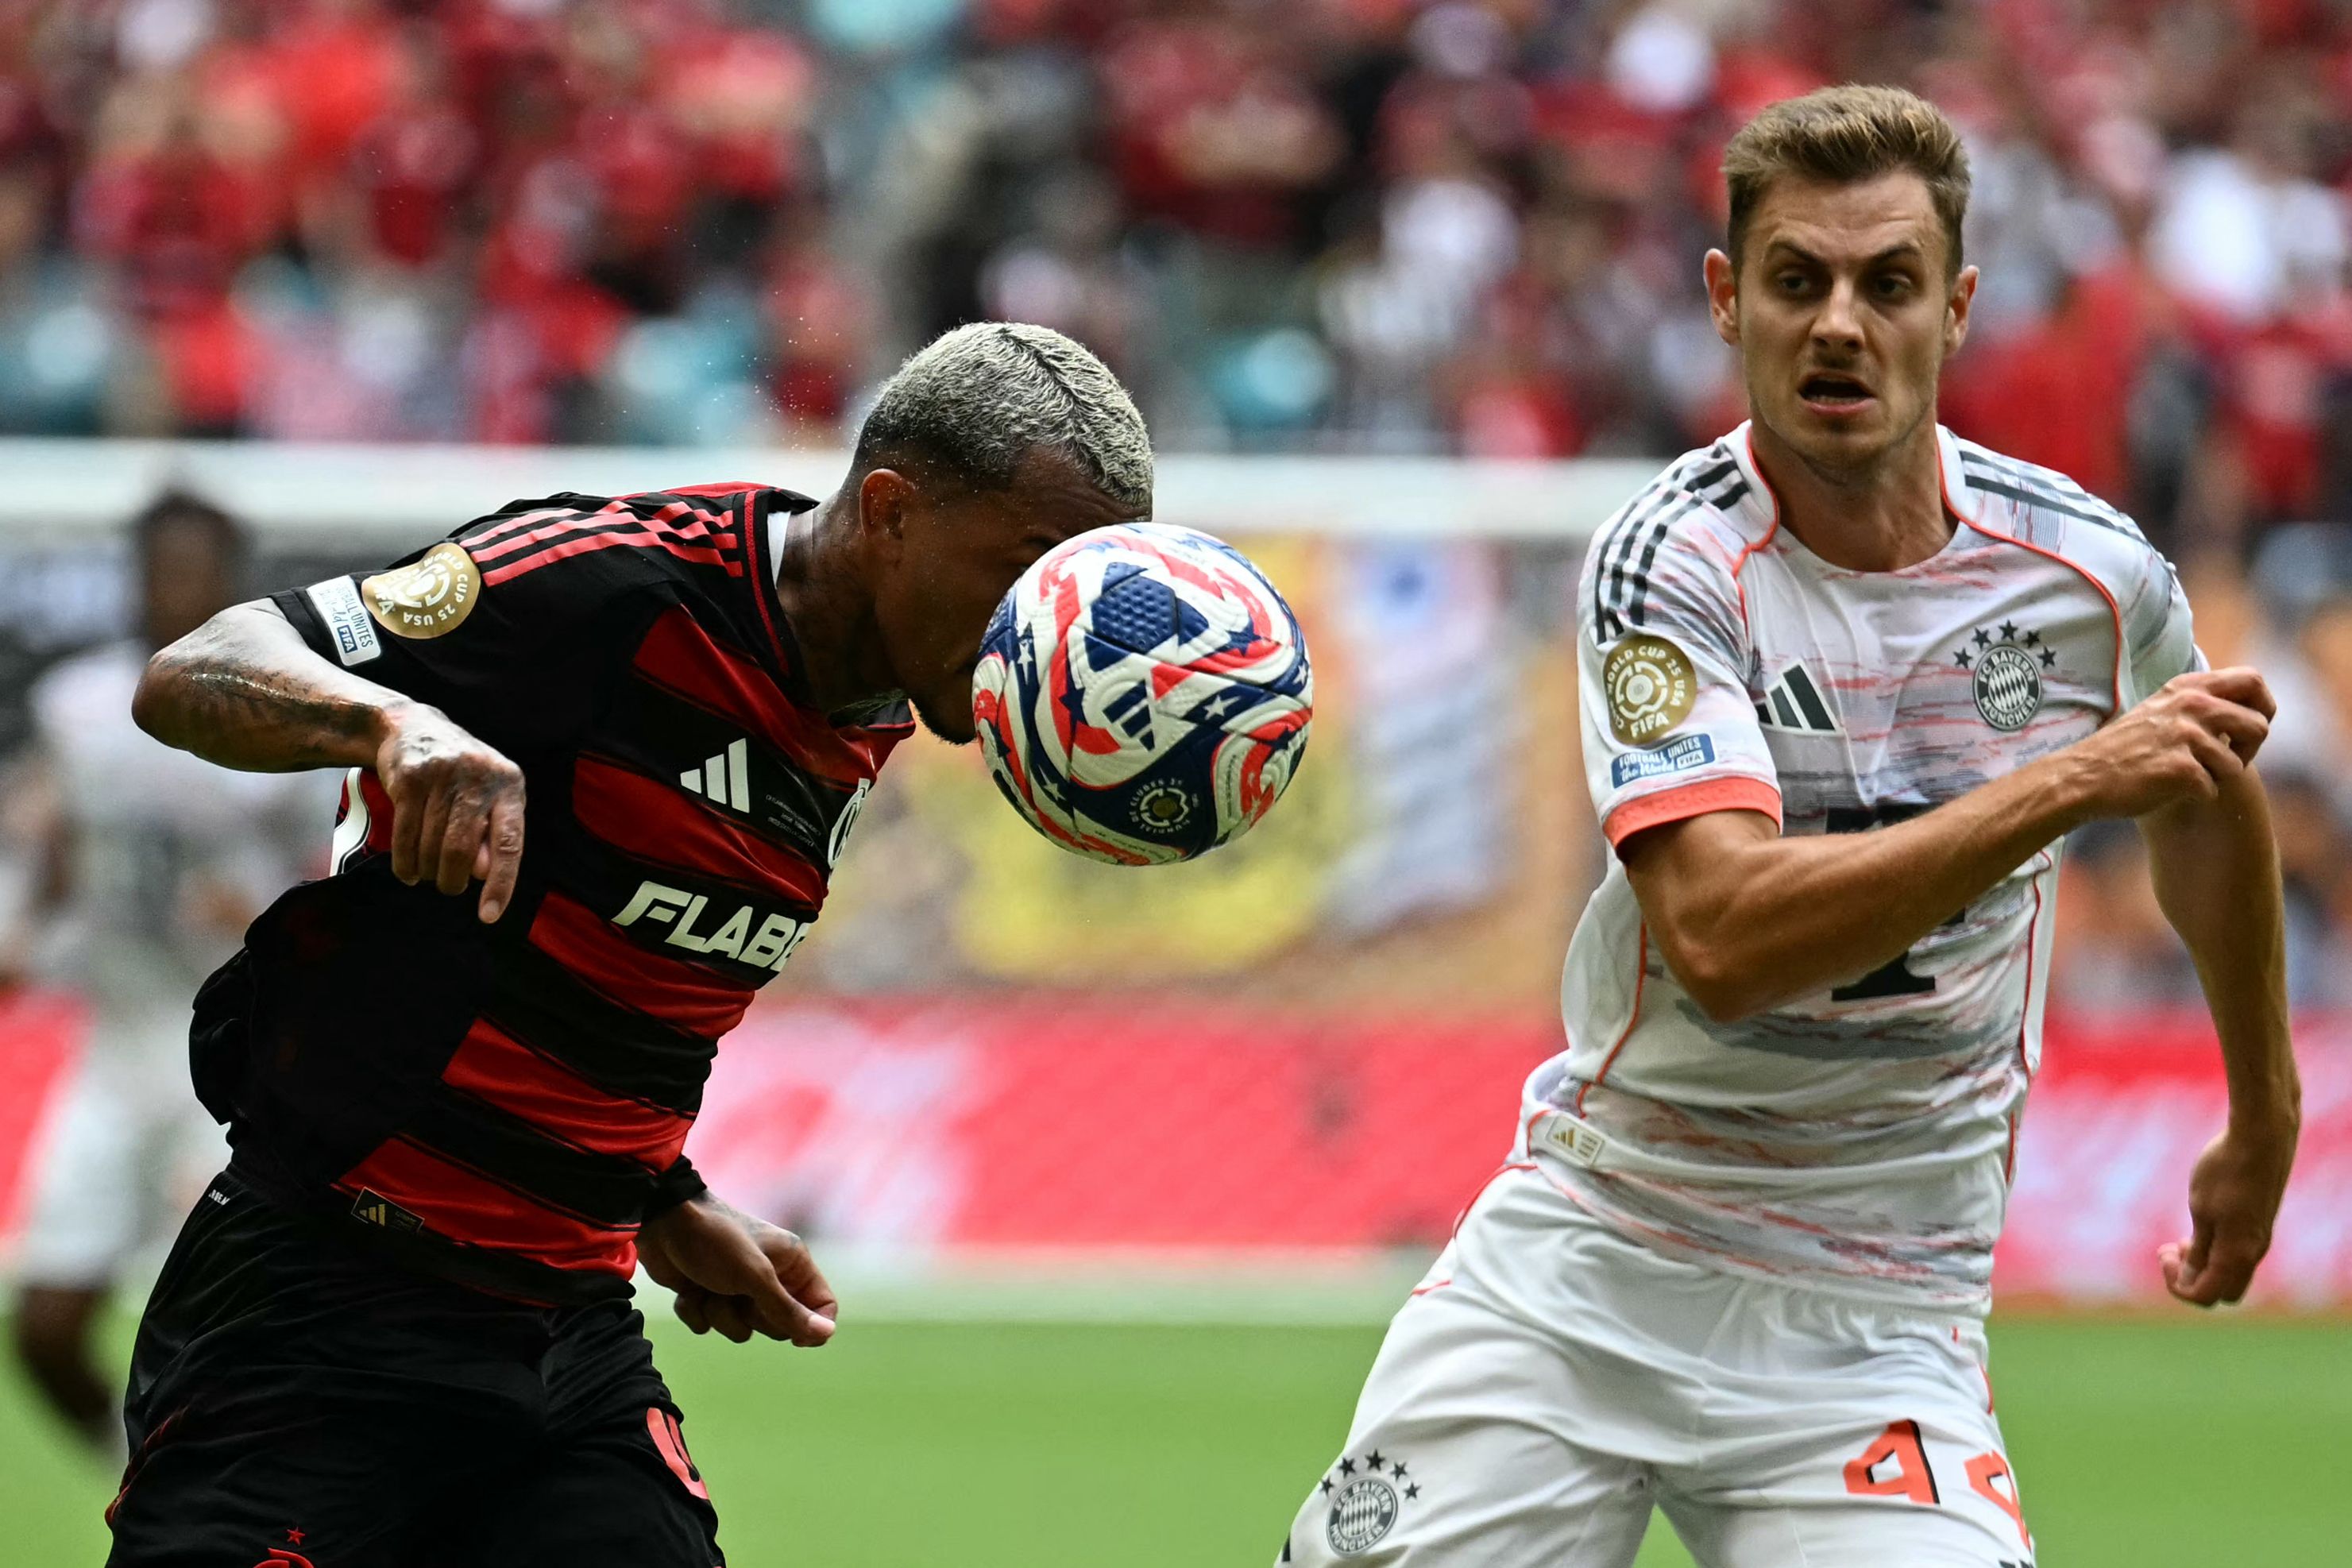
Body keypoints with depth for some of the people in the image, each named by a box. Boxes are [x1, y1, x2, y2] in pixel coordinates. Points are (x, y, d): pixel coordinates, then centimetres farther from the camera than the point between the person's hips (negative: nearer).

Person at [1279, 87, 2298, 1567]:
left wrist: (2265, 1121, 30)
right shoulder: (1672, 563, -13)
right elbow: (1722, 942, -28)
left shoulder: (2094, 570, -4)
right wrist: (2069, 783, -31)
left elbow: (2212, 794, 20)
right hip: (1585, 1262, -1)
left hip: (1874, 1319, 1)